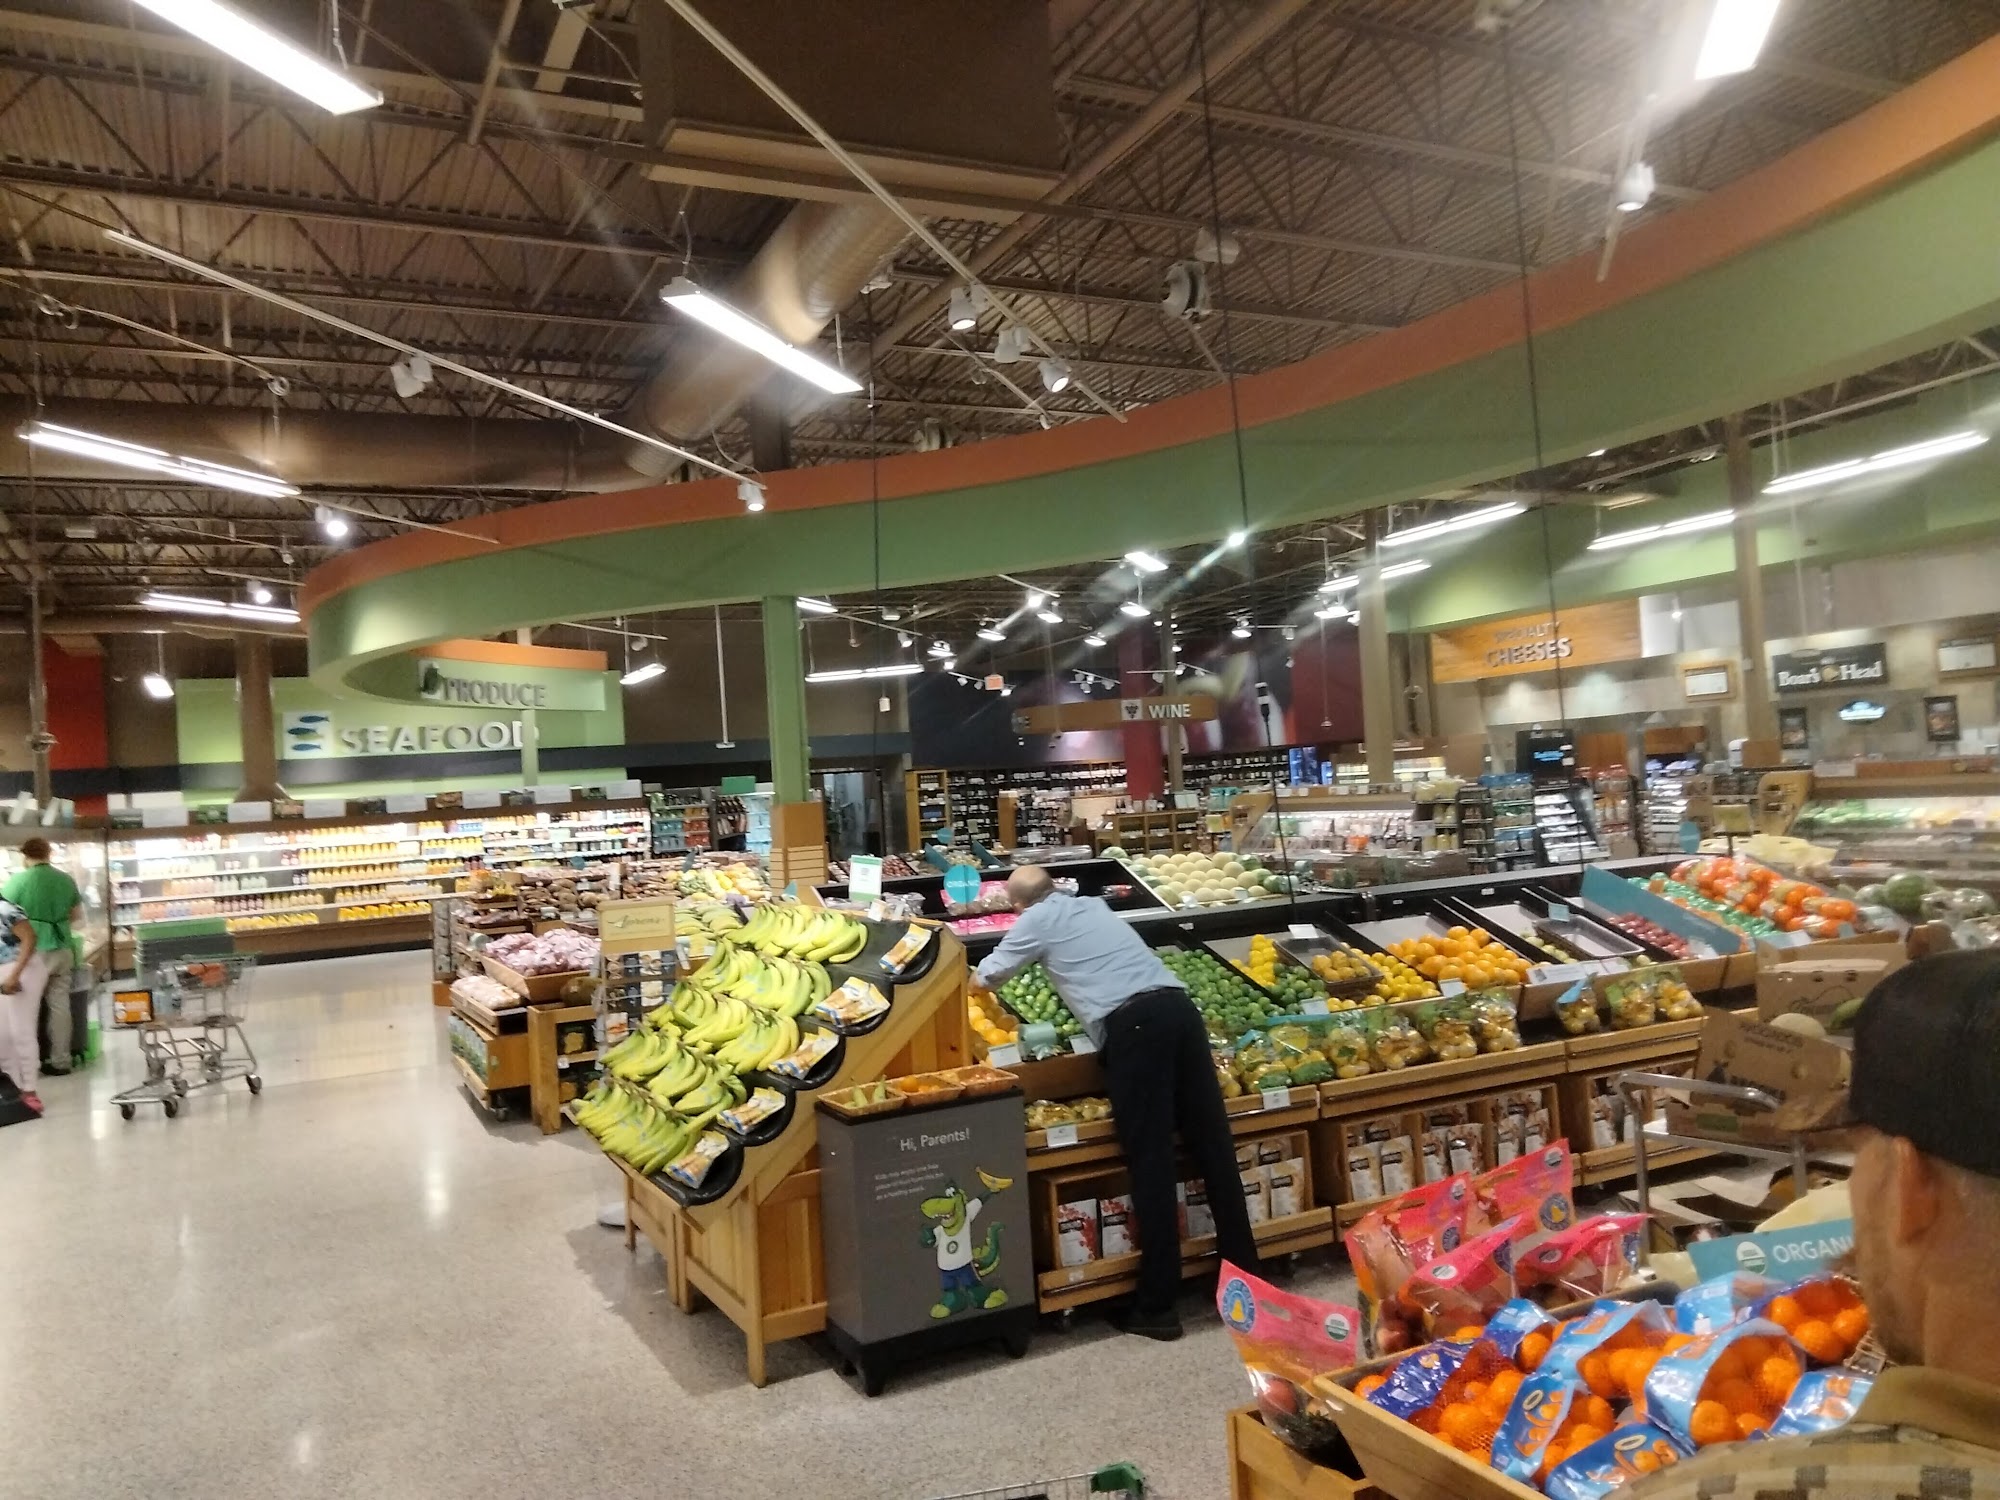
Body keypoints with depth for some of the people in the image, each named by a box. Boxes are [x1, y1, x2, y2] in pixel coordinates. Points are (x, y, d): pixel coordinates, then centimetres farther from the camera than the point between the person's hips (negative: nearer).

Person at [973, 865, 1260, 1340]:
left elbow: (991, 974, 28)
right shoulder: (1093, 905, 28)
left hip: (1131, 1023, -6)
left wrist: (976, 981, 51)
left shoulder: (1036, 920, 12)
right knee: (1213, 1143, 9)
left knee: (1151, 1160, -3)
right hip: (1178, 1005, 6)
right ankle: (1244, 1276, 19)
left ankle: (1156, 1305, 3)